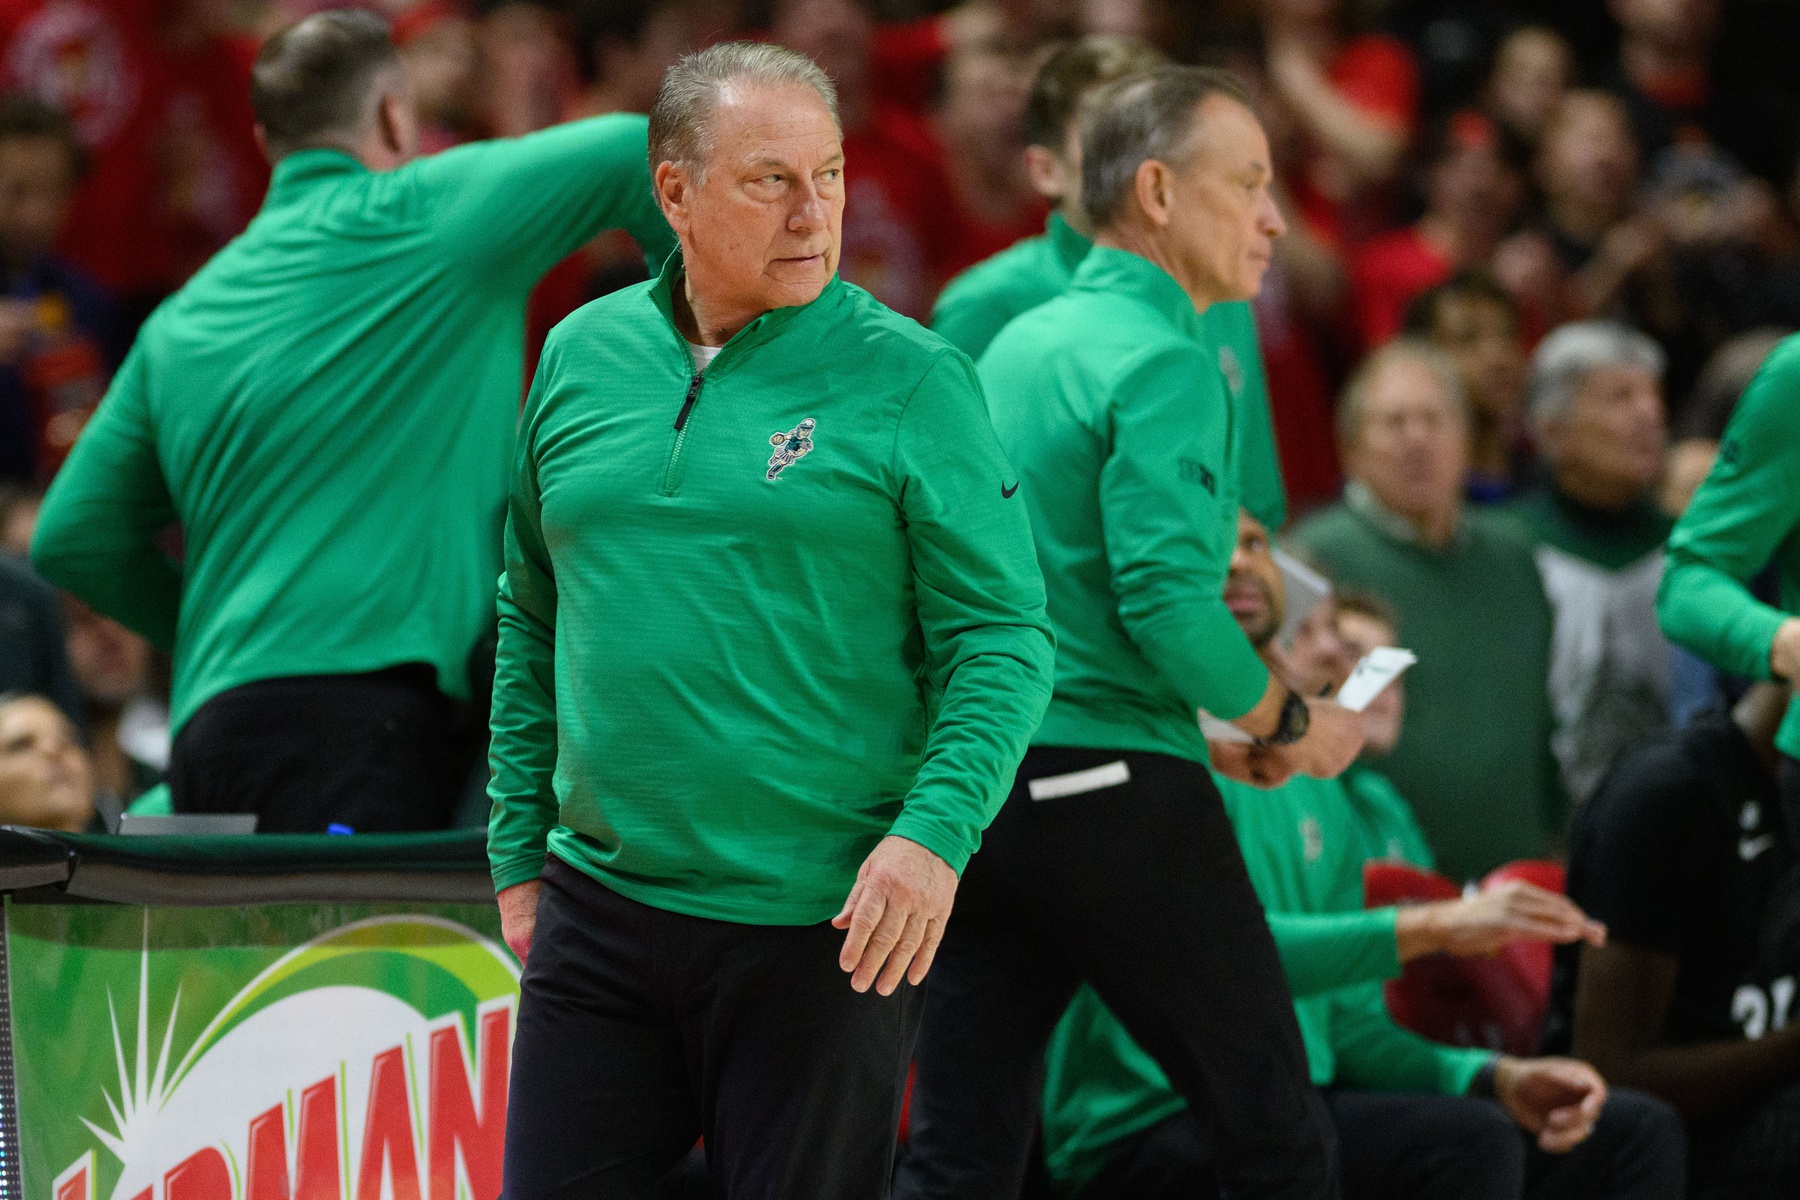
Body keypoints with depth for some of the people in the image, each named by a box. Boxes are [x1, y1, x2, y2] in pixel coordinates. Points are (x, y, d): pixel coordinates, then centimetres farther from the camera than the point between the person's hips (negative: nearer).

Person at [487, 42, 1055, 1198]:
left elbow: (1005, 637, -6)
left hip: (824, 927, -4)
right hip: (599, 912, 4)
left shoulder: (909, 378, -4)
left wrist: (936, 831, -19)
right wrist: (517, 854, 13)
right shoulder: (583, 358, 9)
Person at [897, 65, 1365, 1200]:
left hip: (974, 788, 8)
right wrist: (1290, 725, -5)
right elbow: (1166, 597, -21)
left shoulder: (1014, 346, 16)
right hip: (1116, 793, -8)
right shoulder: (1165, 361, -10)